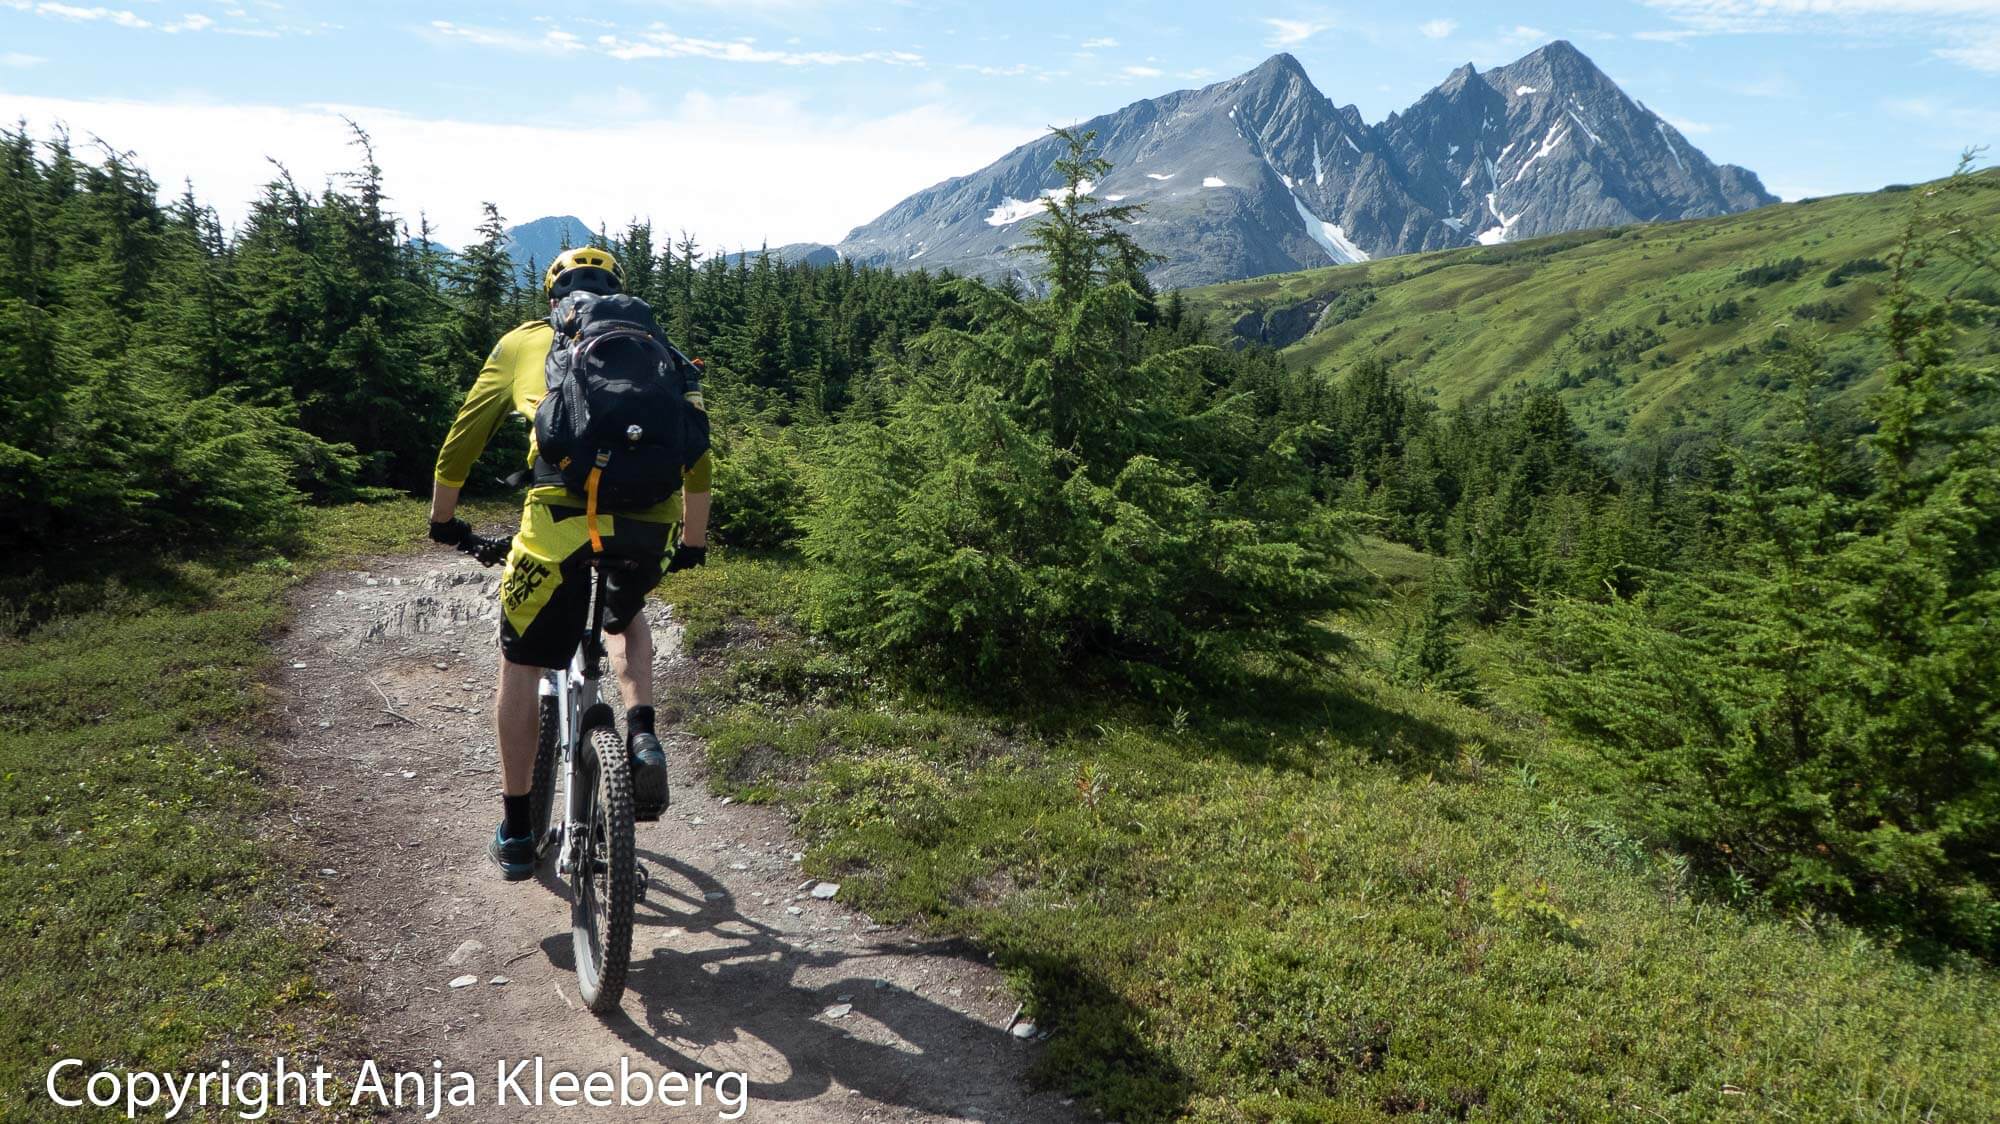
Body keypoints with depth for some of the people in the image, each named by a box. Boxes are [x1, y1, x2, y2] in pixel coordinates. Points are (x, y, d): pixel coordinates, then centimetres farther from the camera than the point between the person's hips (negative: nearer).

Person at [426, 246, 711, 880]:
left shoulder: (524, 342, 24)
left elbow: (462, 440, 26)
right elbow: (697, 458, 27)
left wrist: (442, 519, 42)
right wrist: (693, 543, 40)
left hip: (564, 514, -2)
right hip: (652, 525, 2)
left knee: (521, 664, 19)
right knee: (625, 616, 35)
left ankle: (515, 833, 27)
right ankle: (643, 738, 12)